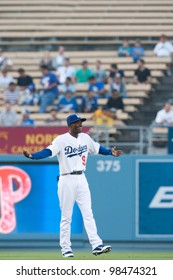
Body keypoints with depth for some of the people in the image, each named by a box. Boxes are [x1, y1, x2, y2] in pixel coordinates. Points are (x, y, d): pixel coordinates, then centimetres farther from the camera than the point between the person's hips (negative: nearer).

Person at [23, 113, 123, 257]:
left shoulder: (85, 138, 10)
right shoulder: (61, 140, -9)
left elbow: (97, 148, 26)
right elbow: (48, 151, -22)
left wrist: (111, 152, 20)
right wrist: (31, 156, -36)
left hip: (81, 180, 5)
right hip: (67, 180, -5)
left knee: (88, 214, 0)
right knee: (66, 216, 1)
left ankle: (96, 245, -5)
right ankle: (65, 248, 8)